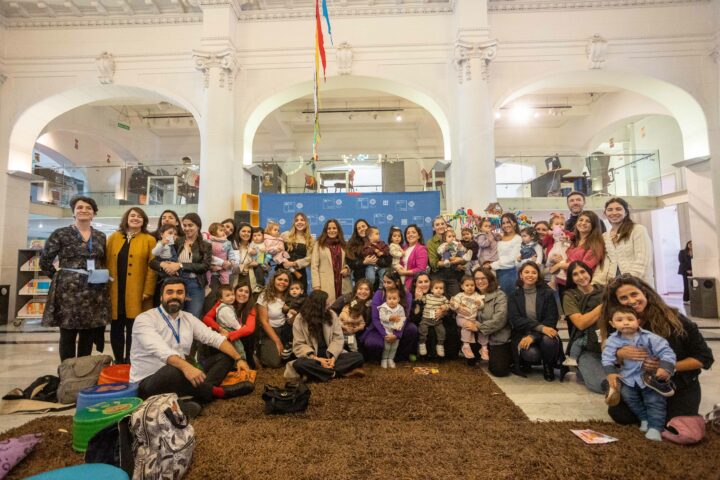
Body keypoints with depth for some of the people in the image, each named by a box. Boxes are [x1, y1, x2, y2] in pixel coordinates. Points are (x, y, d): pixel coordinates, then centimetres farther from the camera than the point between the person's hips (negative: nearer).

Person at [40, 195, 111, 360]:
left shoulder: (100, 236, 10)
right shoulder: (61, 234, -1)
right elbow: (44, 261, 2)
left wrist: (103, 277, 7)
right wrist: (60, 277, 3)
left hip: (95, 292, 4)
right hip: (69, 290, -3)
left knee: (88, 337, 10)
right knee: (68, 336, 4)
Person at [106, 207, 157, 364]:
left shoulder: (149, 240, 2)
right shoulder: (114, 237, 10)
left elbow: (152, 267, -3)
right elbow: (106, 263, 6)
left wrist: (148, 291, -10)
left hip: (136, 293, -3)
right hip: (115, 291, 3)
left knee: (133, 329, 4)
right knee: (116, 328, 10)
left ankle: (129, 362, 16)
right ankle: (118, 362, 24)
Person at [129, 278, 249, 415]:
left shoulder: (189, 318, 7)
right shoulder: (144, 319, -13)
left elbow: (215, 338, 0)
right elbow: (160, 349, -31)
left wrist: (238, 358, -15)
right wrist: (185, 366, -49)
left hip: (179, 375, 7)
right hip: (147, 383, -7)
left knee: (225, 357, -5)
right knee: (174, 370, -41)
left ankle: (195, 396, -29)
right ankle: (213, 391, -17)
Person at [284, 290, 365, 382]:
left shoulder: (332, 315, 3)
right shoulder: (300, 319, -5)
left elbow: (338, 338, -2)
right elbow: (299, 345, -8)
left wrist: (333, 357, -22)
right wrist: (317, 359, -23)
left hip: (330, 355, 2)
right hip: (313, 357, -2)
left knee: (358, 356, -19)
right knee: (299, 364, -37)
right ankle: (343, 372, -28)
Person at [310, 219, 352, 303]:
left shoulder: (344, 244, 18)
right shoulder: (319, 244, 5)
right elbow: (314, 266, 0)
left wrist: (347, 269, -2)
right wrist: (316, 285, -9)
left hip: (342, 284, 3)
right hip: (326, 285, -3)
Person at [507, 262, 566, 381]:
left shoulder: (547, 293, 1)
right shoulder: (514, 296, 3)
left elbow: (551, 319, -7)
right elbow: (515, 320, -10)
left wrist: (533, 336, -22)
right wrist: (540, 327, -26)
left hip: (544, 334, 2)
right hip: (523, 335, -1)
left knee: (548, 340, -34)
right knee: (531, 353, -34)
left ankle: (548, 366, -1)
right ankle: (524, 363, 4)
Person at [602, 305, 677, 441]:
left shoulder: (649, 337, -16)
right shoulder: (613, 340, -11)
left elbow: (666, 352, -16)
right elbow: (607, 358, -12)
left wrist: (665, 368, -29)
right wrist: (610, 373, -24)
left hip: (650, 376, -2)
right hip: (628, 378, 2)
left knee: (655, 401, -1)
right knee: (628, 397, 5)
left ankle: (655, 427, 9)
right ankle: (645, 419, 25)